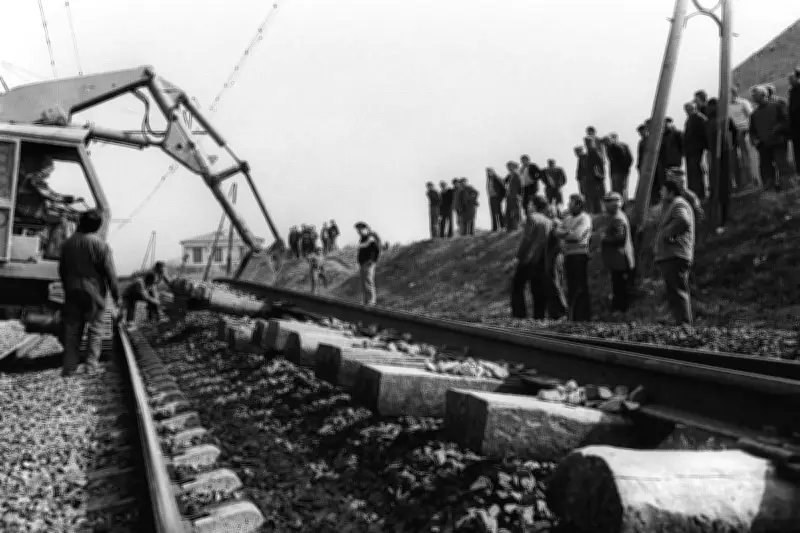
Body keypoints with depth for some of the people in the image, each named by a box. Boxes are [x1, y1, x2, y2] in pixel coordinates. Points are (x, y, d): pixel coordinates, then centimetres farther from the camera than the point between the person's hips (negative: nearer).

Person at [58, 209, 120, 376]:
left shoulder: (68, 244, 4)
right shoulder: (101, 245, -11)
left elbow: (62, 270, 11)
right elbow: (110, 273, -10)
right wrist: (116, 294, -1)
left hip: (72, 292, 4)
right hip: (94, 293, -4)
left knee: (72, 330, 9)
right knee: (95, 329, 8)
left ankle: (69, 367, 9)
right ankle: (92, 364, 5)